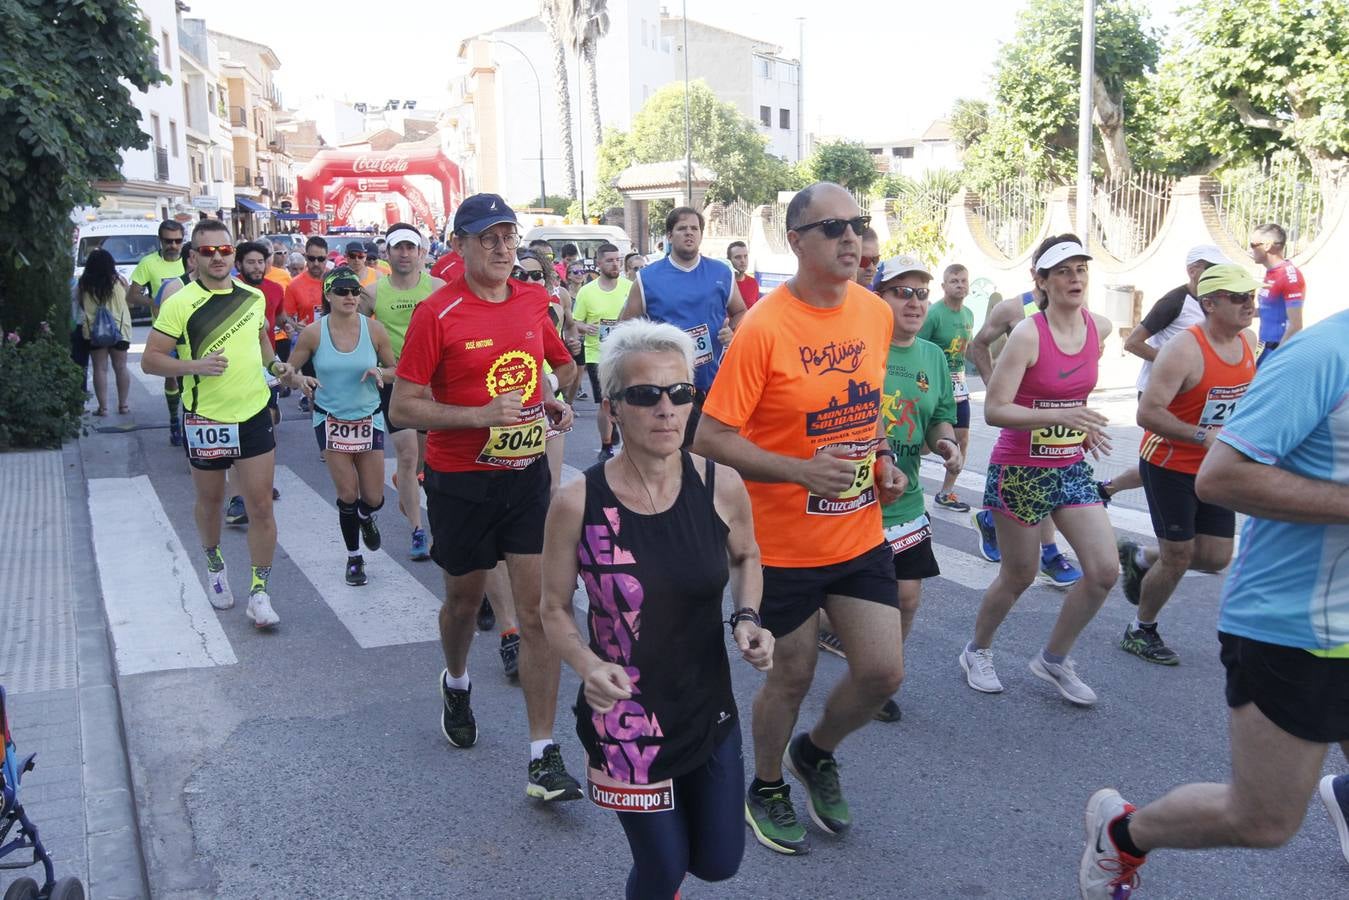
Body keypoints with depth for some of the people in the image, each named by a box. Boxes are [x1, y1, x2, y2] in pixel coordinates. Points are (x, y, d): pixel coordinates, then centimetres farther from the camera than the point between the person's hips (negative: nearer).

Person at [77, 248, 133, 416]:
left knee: (100, 369, 5)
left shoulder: (84, 285, -6)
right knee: (120, 368, 10)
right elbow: (128, 298, 4)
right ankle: (123, 405, 14)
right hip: (119, 330, 0)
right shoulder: (117, 282, -7)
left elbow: (79, 304, 3)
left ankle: (103, 407, 4)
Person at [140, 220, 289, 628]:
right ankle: (215, 565, 43)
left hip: (254, 414, 2)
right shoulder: (179, 303, -10)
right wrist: (195, 366, -25)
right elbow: (150, 360, -10)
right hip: (205, 420, -2)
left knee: (261, 506, -2)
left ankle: (259, 592, 7)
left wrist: (273, 362, 4)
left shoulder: (253, 297, 3)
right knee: (210, 503, 17)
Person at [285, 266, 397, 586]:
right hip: (331, 421, -1)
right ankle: (354, 558, 22)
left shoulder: (374, 328, -9)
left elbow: (394, 370, 2)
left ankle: (365, 517, 45)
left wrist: (379, 373, -20)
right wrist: (302, 380, -22)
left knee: (373, 499, 6)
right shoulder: (313, 333, -10)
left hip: (369, 419, 1)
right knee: (348, 496, -1)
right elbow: (289, 371, 0)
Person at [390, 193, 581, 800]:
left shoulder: (533, 302, 3)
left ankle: (544, 756, 3)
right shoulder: (436, 314, -12)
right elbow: (403, 408, -13)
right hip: (461, 482, -2)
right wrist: (483, 414, -24)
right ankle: (456, 682, 51)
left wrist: (554, 404, 4)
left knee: (540, 611, -4)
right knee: (464, 596, 17)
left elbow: (559, 363, 23)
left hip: (527, 474, 3)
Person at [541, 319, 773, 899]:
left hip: (709, 709, 3)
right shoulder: (577, 504, -18)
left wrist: (747, 619, -9)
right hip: (625, 719, -2)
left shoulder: (722, 486, -13)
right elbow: (555, 610, -5)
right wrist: (589, 667, -23)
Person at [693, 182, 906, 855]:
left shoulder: (877, 313, 1)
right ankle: (766, 789, 39)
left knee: (883, 672, 5)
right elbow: (709, 437, -19)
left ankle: (815, 753, 37)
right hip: (785, 542, -5)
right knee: (792, 677, 10)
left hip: (861, 532, 5)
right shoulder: (764, 328, -19)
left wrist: (882, 458, 2)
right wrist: (802, 471, -28)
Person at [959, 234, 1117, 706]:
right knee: (1019, 576, 7)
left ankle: (1053, 658, 19)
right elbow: (994, 410, -23)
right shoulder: (1027, 335, -18)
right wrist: (1060, 417, -33)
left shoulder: (1100, 328, 0)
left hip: (1071, 467, 6)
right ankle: (977, 651, 33)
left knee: (1105, 570, -3)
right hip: (1019, 470, -6)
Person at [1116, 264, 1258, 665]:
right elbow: (1148, 413, -27)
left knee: (1216, 557, 7)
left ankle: (1139, 558, 34)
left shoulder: (1247, 342, 1)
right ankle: (1140, 632, 23)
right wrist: (1203, 436, -32)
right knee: (1178, 558, 0)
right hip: (1170, 467, -7)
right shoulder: (1184, 349, -23)